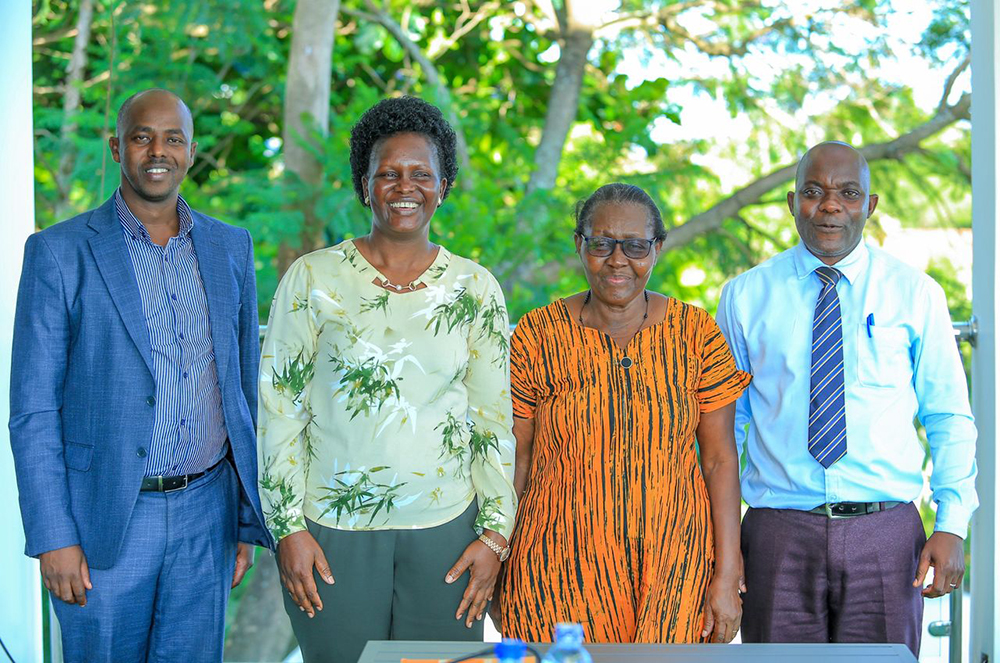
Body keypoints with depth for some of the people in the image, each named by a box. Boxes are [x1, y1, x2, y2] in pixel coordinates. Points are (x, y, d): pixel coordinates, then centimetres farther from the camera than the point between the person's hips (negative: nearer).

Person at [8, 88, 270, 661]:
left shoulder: (231, 248, 7)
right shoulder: (60, 252, -5)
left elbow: (243, 387, 11)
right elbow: (33, 409, -5)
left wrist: (248, 520, 9)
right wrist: (53, 538, -11)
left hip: (205, 515, 3)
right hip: (105, 518, -3)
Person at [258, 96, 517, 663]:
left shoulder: (477, 289, 4)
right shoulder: (312, 279, -1)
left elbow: (495, 418, 7)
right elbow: (279, 407, 1)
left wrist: (495, 533, 2)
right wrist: (288, 528, -3)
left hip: (445, 530, 1)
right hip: (332, 530, -1)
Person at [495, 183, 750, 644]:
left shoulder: (695, 333, 0)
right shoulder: (537, 336, -2)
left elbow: (720, 459, -1)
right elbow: (513, 458, 2)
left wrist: (727, 576, -5)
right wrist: (496, 569, 3)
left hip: (673, 567, 1)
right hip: (562, 568, 0)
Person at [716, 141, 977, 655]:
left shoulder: (916, 295, 5)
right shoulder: (745, 297, 5)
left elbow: (950, 419, 5)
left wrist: (952, 526, -6)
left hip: (885, 535, 0)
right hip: (779, 534, 0)